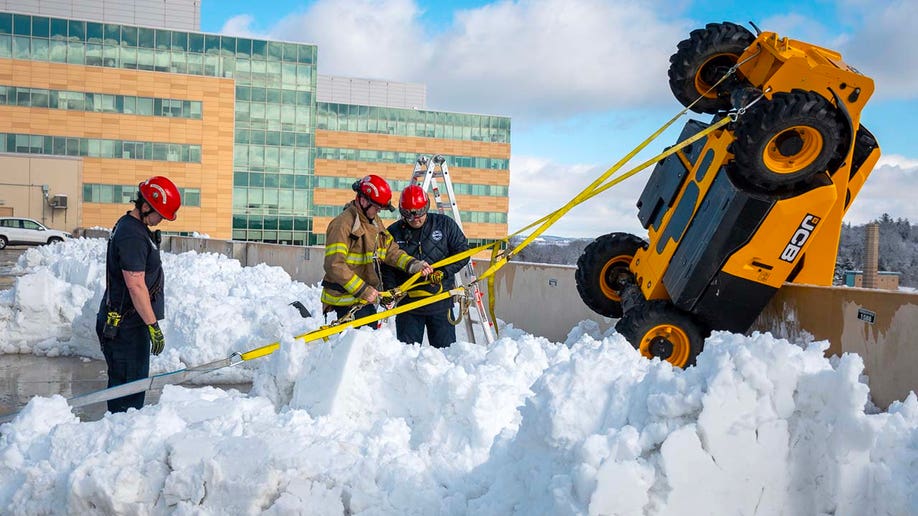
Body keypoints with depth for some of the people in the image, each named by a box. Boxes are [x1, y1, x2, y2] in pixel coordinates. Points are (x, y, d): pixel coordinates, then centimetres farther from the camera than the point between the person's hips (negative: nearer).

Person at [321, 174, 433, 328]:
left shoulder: (375, 222, 13)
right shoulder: (342, 224, -17)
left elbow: (390, 251, 9)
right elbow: (335, 266, -23)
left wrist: (413, 265, -8)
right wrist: (363, 290, -23)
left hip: (367, 299, 9)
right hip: (347, 300, -9)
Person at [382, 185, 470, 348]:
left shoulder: (445, 224, 0)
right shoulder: (393, 233, 1)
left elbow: (462, 252, 3)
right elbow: (385, 267, 5)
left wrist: (443, 272, -12)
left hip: (441, 302, 0)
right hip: (407, 302, 0)